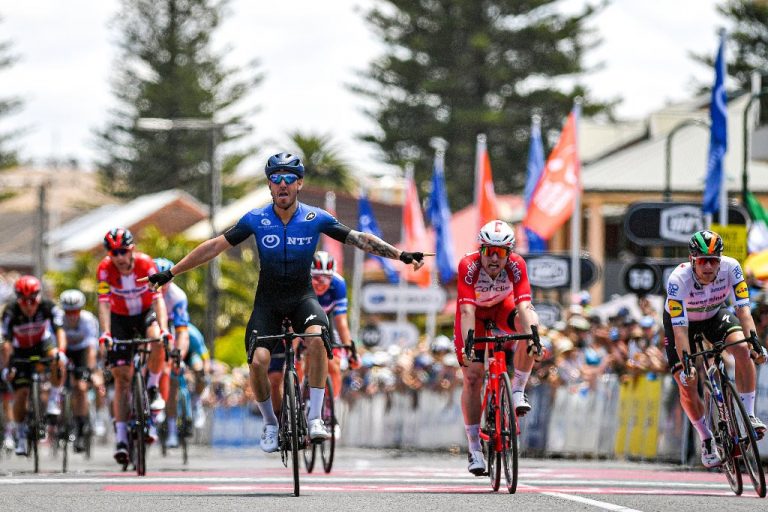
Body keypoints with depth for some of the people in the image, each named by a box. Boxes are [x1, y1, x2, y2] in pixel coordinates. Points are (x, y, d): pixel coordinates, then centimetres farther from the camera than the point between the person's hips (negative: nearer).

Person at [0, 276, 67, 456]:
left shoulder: (49, 307, -24)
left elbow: (60, 331, -31)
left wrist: (60, 352, -48)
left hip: (43, 344, 0)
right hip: (21, 351, 0)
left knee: (57, 360, -34)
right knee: (21, 392, -11)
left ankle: (54, 401, -18)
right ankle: (21, 437, 4)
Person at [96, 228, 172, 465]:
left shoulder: (146, 264, -26)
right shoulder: (105, 269, -23)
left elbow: (158, 299, -30)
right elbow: (104, 303, -29)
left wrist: (164, 330, -43)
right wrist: (105, 334, -43)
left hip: (145, 312, -1)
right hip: (120, 318, 1)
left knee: (156, 340, -36)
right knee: (121, 376, -8)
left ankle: (153, 388, -10)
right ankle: (121, 437, -8)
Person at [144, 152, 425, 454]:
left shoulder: (316, 218, -8)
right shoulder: (255, 220, -8)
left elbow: (359, 239, -6)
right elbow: (214, 247, -4)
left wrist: (402, 256, -12)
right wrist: (170, 273, -4)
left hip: (302, 296, -1)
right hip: (268, 300, 1)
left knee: (316, 337, -33)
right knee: (259, 361, -21)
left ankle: (314, 417, -24)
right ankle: (270, 423, 6)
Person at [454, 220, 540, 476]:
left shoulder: (516, 265, -30)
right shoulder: (468, 266, -34)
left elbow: (523, 305, -38)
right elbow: (467, 310, -41)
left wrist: (531, 337, -52)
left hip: (503, 308, 1)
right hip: (476, 313, -1)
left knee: (531, 321, -32)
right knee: (472, 377, -10)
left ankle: (518, 391, -18)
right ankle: (474, 449, -3)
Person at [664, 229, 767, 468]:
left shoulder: (730, 268, -30)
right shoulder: (678, 280, -37)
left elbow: (743, 309, -33)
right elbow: (680, 328, -39)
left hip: (715, 314, 2)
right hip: (681, 320, -1)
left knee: (742, 350, -28)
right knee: (687, 384, -10)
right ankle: (707, 441, 11)